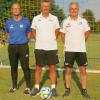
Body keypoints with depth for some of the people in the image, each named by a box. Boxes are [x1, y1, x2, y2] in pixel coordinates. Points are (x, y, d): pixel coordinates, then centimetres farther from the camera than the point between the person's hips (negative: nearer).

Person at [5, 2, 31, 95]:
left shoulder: (26, 21, 1)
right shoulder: (8, 22, 7)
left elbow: (29, 33, 15)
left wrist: (24, 40, 3)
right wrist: (13, 40, 9)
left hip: (23, 46, -3)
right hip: (11, 47, 3)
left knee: (25, 67, -4)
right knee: (13, 67, 10)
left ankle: (28, 87, 6)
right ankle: (14, 86, 22)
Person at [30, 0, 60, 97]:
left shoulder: (54, 18, 3)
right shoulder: (36, 18, 2)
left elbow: (57, 31, 13)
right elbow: (33, 32, 10)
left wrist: (52, 39, 3)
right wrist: (39, 40, 3)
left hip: (52, 47, 0)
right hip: (39, 47, 0)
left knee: (52, 68, 4)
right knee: (38, 68, 6)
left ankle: (53, 88, 14)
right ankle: (37, 87, 18)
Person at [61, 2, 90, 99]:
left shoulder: (83, 21, 1)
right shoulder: (65, 22, -1)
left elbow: (86, 34, 11)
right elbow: (63, 35, 6)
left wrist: (80, 43, 12)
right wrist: (69, 44, 6)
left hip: (81, 50, 1)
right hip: (69, 50, 0)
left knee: (83, 70, 3)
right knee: (68, 70, 5)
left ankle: (84, 90, 15)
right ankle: (67, 89, 18)